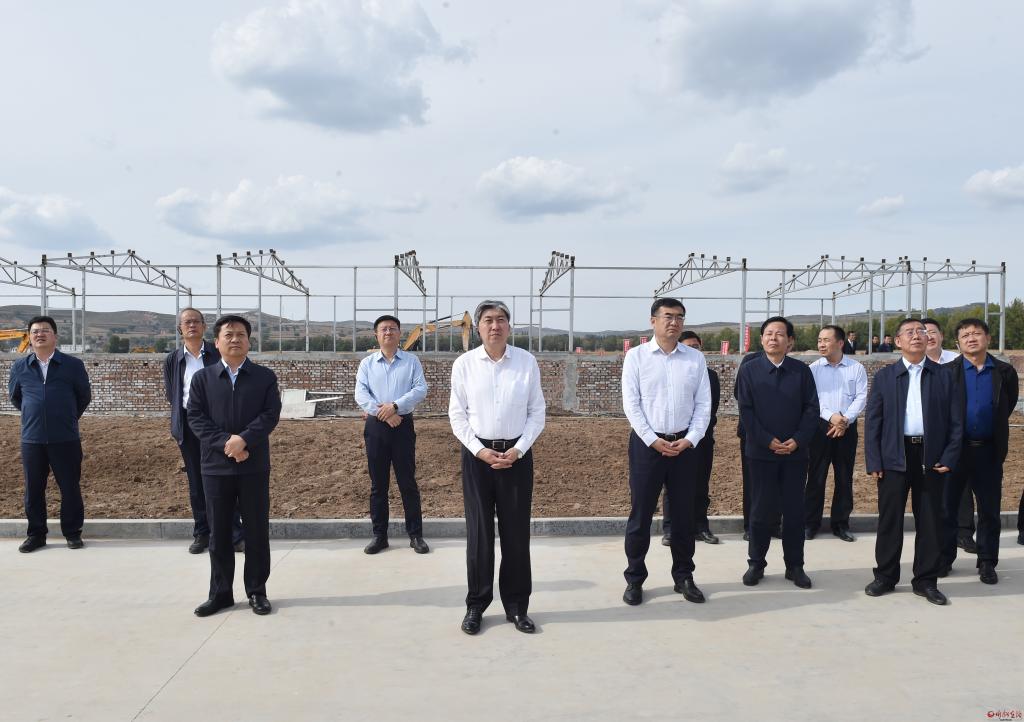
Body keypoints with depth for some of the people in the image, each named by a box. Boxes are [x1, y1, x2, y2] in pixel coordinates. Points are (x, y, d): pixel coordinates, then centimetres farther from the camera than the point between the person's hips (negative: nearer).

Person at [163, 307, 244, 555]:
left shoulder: (218, 354, 1)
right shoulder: (172, 360, 7)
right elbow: (171, 395, 13)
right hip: (189, 425, 2)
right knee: (196, 483, 9)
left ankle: (236, 534, 4)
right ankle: (201, 533, 20)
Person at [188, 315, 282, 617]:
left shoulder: (265, 376, 4)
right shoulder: (202, 378, 6)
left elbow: (271, 414, -5)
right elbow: (196, 418, -2)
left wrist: (244, 439, -19)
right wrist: (225, 444, -15)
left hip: (254, 465, -1)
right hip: (216, 465, 1)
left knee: (257, 531, 5)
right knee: (218, 533, 8)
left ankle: (257, 591, 17)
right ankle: (220, 593, 20)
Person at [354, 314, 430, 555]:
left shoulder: (411, 360, 4)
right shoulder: (367, 363, 6)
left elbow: (421, 389, -7)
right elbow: (360, 395, -4)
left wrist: (395, 405, -18)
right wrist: (384, 413, -15)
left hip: (403, 425, -1)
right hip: (375, 426, 2)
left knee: (408, 482, 2)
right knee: (378, 483, 7)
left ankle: (415, 535, 10)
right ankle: (379, 535, 16)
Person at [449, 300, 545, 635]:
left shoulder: (527, 361, -1)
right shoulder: (464, 363, -1)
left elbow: (537, 413, 2)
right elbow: (457, 414, 1)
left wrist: (518, 449, -8)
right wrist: (480, 450, -9)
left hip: (517, 454, 0)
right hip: (477, 454, 0)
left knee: (516, 532, 6)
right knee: (479, 532, 7)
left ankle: (516, 606, 20)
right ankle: (476, 605, 21)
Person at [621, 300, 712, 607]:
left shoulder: (696, 358, 4)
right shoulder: (636, 356, -2)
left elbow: (703, 404, 3)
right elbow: (631, 404, -6)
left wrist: (690, 440, -8)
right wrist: (654, 441, -12)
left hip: (685, 445, 2)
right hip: (647, 443, -2)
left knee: (684, 513, 11)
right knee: (640, 514, 4)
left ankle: (683, 576, 26)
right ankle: (634, 579, 17)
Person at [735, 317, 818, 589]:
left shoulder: (802, 370, 3)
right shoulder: (748, 371, -1)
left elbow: (811, 409, 0)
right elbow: (746, 411, -6)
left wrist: (798, 440, -12)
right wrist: (768, 441, -14)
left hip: (796, 452, 2)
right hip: (761, 452, -1)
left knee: (794, 510, 8)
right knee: (762, 510, 5)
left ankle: (795, 565, 20)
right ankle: (756, 563, 18)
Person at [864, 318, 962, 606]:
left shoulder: (943, 375, 6)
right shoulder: (884, 376, 3)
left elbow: (955, 420, 4)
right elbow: (872, 420, 1)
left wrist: (949, 457, -5)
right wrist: (873, 461, -6)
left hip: (931, 457, 1)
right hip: (894, 456, -1)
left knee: (930, 521, 7)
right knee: (889, 520, 5)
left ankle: (925, 580, 19)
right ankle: (885, 576, 18)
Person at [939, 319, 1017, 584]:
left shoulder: (1005, 372, 1)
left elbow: (1009, 406, 14)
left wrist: (994, 431, 13)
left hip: (989, 451, 1)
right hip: (955, 449, -1)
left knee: (990, 510, 8)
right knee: (948, 506, 7)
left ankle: (987, 562, 20)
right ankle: (943, 559, 19)